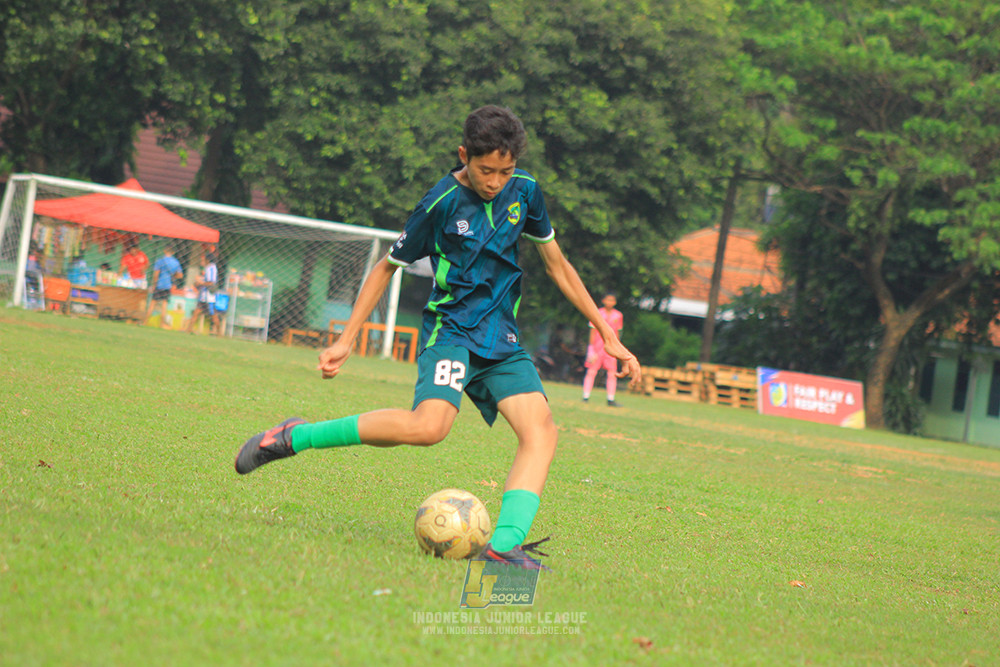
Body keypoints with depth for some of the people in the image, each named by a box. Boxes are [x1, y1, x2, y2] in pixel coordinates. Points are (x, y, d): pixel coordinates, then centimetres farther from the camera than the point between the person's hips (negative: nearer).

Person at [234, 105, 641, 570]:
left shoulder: (524, 191, 5)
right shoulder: (441, 204, -10)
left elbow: (557, 265, 16)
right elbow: (388, 267, 2)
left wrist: (607, 334, 15)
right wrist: (346, 339, 1)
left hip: (502, 339, 6)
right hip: (452, 329, -6)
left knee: (541, 431, -18)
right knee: (428, 426, -30)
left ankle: (503, 546, -29)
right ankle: (294, 437, -17)